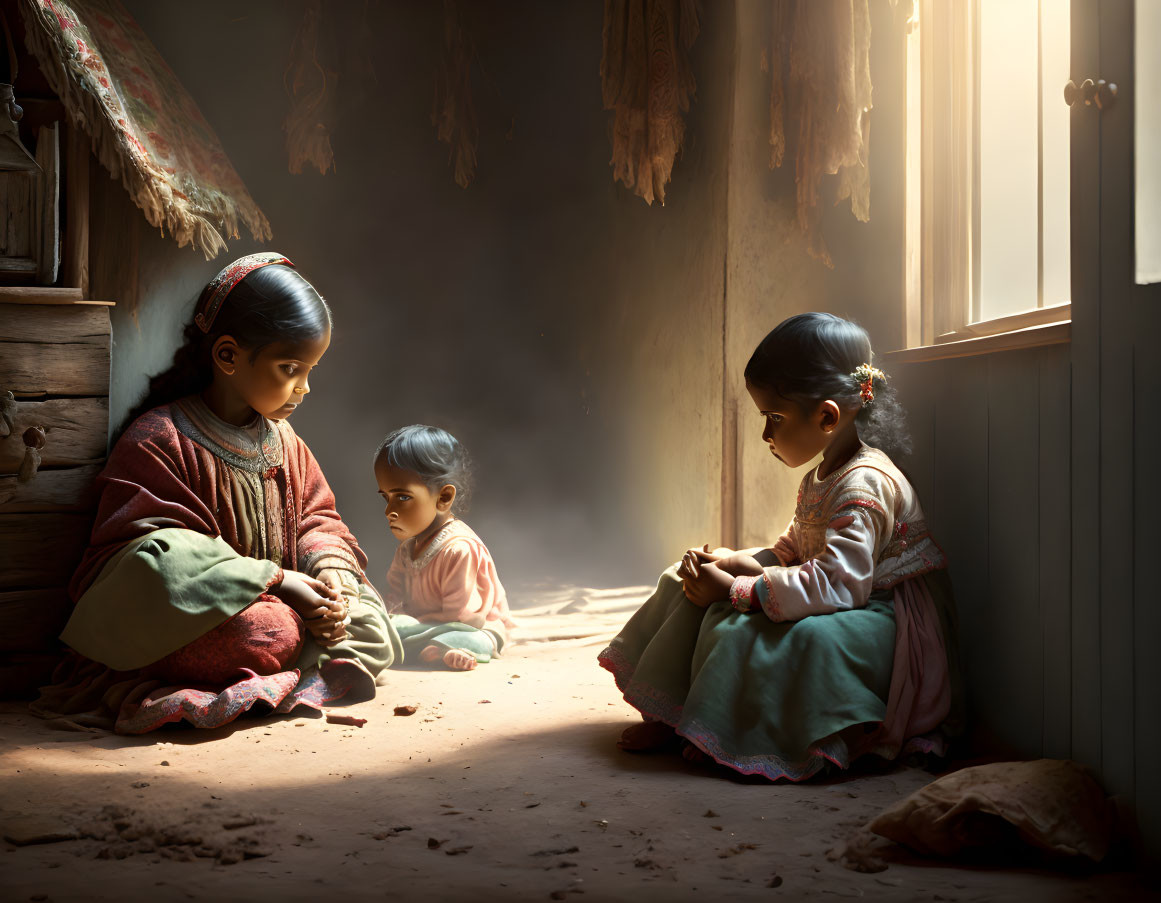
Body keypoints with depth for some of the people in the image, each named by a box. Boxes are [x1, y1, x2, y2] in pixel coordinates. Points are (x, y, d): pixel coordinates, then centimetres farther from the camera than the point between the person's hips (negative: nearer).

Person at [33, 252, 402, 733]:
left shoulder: (283, 441, 12)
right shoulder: (158, 440, -12)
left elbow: (317, 519, 15)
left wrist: (332, 571, -12)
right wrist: (275, 579, -24)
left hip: (276, 604, 7)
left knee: (371, 632, -14)